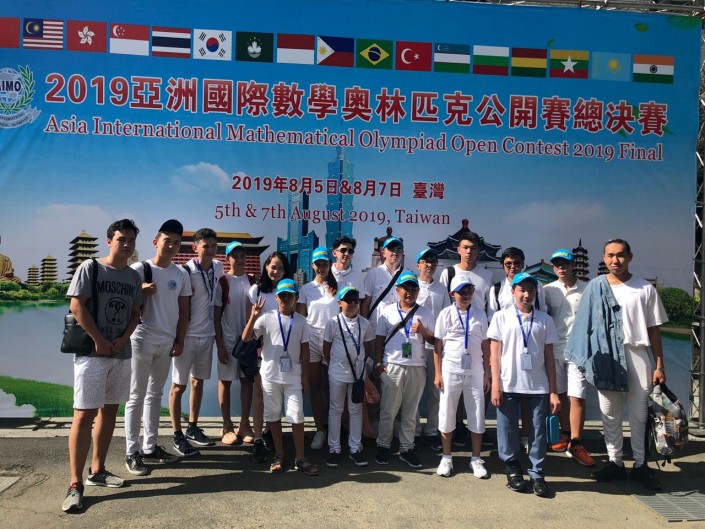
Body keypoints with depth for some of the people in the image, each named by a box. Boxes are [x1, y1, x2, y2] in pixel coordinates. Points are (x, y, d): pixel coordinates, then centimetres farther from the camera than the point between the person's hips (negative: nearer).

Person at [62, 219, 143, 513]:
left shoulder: (134, 277, 10)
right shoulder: (90, 268, -5)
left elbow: (135, 313, 12)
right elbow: (77, 306, -11)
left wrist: (122, 339, -5)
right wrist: (99, 341, -13)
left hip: (121, 353, 6)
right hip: (92, 352, -6)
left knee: (110, 411, 11)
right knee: (85, 414, -8)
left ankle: (97, 471, 23)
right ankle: (75, 484, -4)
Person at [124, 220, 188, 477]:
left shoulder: (181, 274, 6)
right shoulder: (140, 269, -7)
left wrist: (179, 341, 6)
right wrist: (142, 292, -23)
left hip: (166, 342, 5)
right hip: (142, 340, -5)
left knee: (155, 394, 13)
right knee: (137, 396, 0)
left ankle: (150, 447, 23)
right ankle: (132, 452, 6)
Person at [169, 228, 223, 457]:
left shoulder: (218, 268, 3)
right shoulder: (185, 271, -16)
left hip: (207, 334, 6)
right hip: (187, 335, -6)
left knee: (198, 382, 16)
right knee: (179, 385, 2)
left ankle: (193, 428, 29)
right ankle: (178, 436, 12)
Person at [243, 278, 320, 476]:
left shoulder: (301, 321, 2)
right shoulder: (267, 318, -3)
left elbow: (304, 350, 5)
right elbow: (246, 338, -12)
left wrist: (305, 377, 3)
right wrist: (253, 317, -26)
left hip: (293, 377, 0)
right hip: (270, 375, 0)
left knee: (297, 416, 0)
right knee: (273, 415, 9)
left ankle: (300, 458, 11)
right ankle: (279, 455, 23)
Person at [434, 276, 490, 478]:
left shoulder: (480, 315, 5)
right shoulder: (446, 314, -1)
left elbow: (485, 345, 7)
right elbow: (437, 345, -2)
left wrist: (486, 374, 5)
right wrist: (437, 374, -5)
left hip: (475, 371, 2)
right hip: (450, 371, -2)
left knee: (477, 415, 7)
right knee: (447, 414, 7)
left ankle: (476, 459, 21)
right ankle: (446, 458, 21)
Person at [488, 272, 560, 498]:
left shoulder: (545, 320, 7)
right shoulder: (501, 317, 3)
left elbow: (549, 357, 7)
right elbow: (494, 353, 1)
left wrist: (553, 391, 3)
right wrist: (495, 385, -5)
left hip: (538, 386, 1)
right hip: (508, 385, -1)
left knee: (538, 432, 5)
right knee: (508, 430, 7)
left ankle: (537, 475, 18)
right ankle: (513, 470, 24)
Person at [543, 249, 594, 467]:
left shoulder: (586, 289, 0)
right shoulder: (548, 290, 7)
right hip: (555, 349, 3)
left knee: (577, 397, -6)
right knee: (560, 394, 12)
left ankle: (575, 445, 1)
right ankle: (565, 434, 26)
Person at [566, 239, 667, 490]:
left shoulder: (645, 289, 2)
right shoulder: (595, 287, 2)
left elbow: (654, 329, 3)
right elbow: (587, 326, 3)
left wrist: (660, 365, 0)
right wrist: (586, 360, -2)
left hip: (637, 355, 0)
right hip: (606, 357, 1)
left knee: (640, 414, 5)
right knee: (610, 414, 9)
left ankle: (640, 464, 20)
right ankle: (615, 462, 22)